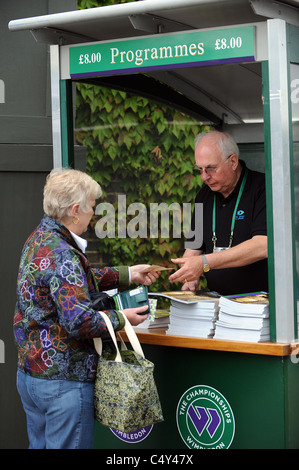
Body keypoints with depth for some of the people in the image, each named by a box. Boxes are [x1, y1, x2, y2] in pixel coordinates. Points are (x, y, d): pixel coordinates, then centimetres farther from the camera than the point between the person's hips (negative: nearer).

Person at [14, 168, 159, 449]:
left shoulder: (40, 238, 8)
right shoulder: (61, 254, -23)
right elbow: (80, 322, -27)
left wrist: (128, 274, 22)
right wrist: (122, 319, -11)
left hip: (29, 373, 10)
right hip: (63, 380, -10)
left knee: (40, 445, 19)